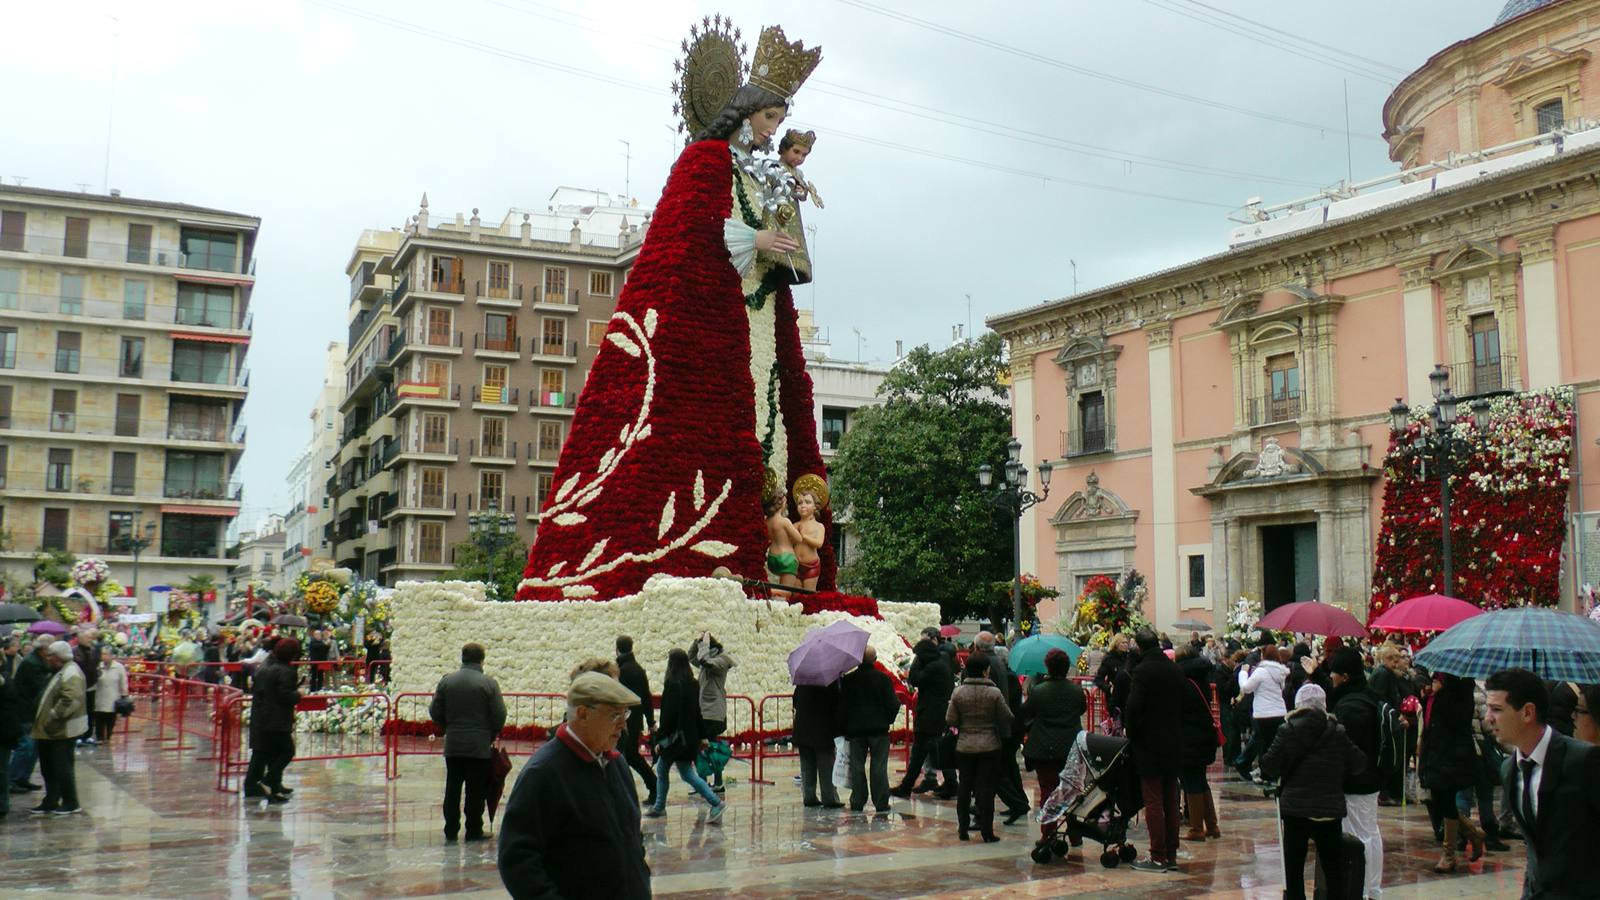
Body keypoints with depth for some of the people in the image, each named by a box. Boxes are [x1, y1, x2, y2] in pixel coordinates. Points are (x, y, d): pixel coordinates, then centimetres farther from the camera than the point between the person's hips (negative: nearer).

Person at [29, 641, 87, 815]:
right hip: (50, 730, 11)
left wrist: (54, 715, -24)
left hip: (63, 730, -11)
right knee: (48, 768, 15)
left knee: (62, 767, -4)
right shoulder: (60, 672, 17)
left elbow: (71, 700, -29)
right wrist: (43, 719, 17)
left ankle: (71, 803, 5)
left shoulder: (71, 673, -17)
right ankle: (51, 801, 24)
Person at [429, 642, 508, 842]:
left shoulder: (446, 681, 2)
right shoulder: (489, 683, -9)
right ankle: (474, 831, 7)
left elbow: (435, 712, 5)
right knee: (476, 790, 3)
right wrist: (493, 734, 8)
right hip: (480, 745, -3)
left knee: (452, 788, 11)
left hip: (453, 745, 4)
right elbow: (499, 715, -10)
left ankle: (451, 830, 15)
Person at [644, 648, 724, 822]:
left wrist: (659, 739, -14)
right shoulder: (693, 684, 7)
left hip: (675, 737, -8)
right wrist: (702, 736, 17)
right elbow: (697, 712, 12)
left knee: (687, 774, 1)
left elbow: (667, 715, -19)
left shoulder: (672, 684, -17)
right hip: (690, 736, 8)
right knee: (661, 769, 16)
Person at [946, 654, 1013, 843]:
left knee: (964, 786, 10)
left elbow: (950, 720, -2)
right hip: (990, 745, -2)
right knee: (986, 787, 2)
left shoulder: (958, 692, -6)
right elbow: (1007, 718, -5)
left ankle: (963, 829, 15)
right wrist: (1004, 734, 16)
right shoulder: (994, 693, -11)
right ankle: (987, 831, 4)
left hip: (964, 746, 2)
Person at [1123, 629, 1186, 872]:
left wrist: (1131, 733, -3)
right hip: (1174, 744, 7)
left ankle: (1158, 857, -1)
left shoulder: (1142, 671, -15)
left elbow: (1133, 708, -19)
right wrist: (1176, 732, 15)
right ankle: (1171, 855, 17)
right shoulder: (1175, 670, 7)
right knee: (1170, 802, 12)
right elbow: (1183, 705, 11)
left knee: (1153, 802, -2)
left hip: (1149, 745, -7)